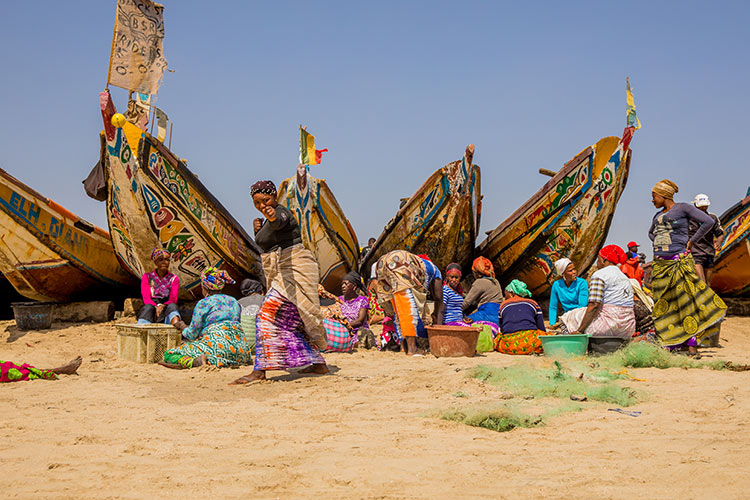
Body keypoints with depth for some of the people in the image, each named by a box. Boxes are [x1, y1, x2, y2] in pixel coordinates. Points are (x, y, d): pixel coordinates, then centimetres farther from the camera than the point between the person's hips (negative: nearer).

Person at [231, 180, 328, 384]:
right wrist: (258, 230, 8)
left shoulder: (280, 213, -16)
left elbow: (279, 222, -42)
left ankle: (260, 370, -19)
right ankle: (318, 364, 24)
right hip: (280, 273, 11)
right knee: (292, 320, 17)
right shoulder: (271, 217, 15)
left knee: (268, 316, -16)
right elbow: (266, 244, 25)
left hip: (293, 270, -11)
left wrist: (272, 217, -64)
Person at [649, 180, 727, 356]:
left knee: (686, 300, -11)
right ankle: (672, 344, 6)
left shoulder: (683, 208, -1)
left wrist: (691, 242, -6)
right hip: (660, 264, 7)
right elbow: (651, 232, 38)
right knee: (663, 304, 2)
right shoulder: (658, 215, 18)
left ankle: (692, 344, -12)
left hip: (679, 262, -7)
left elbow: (708, 222, -9)